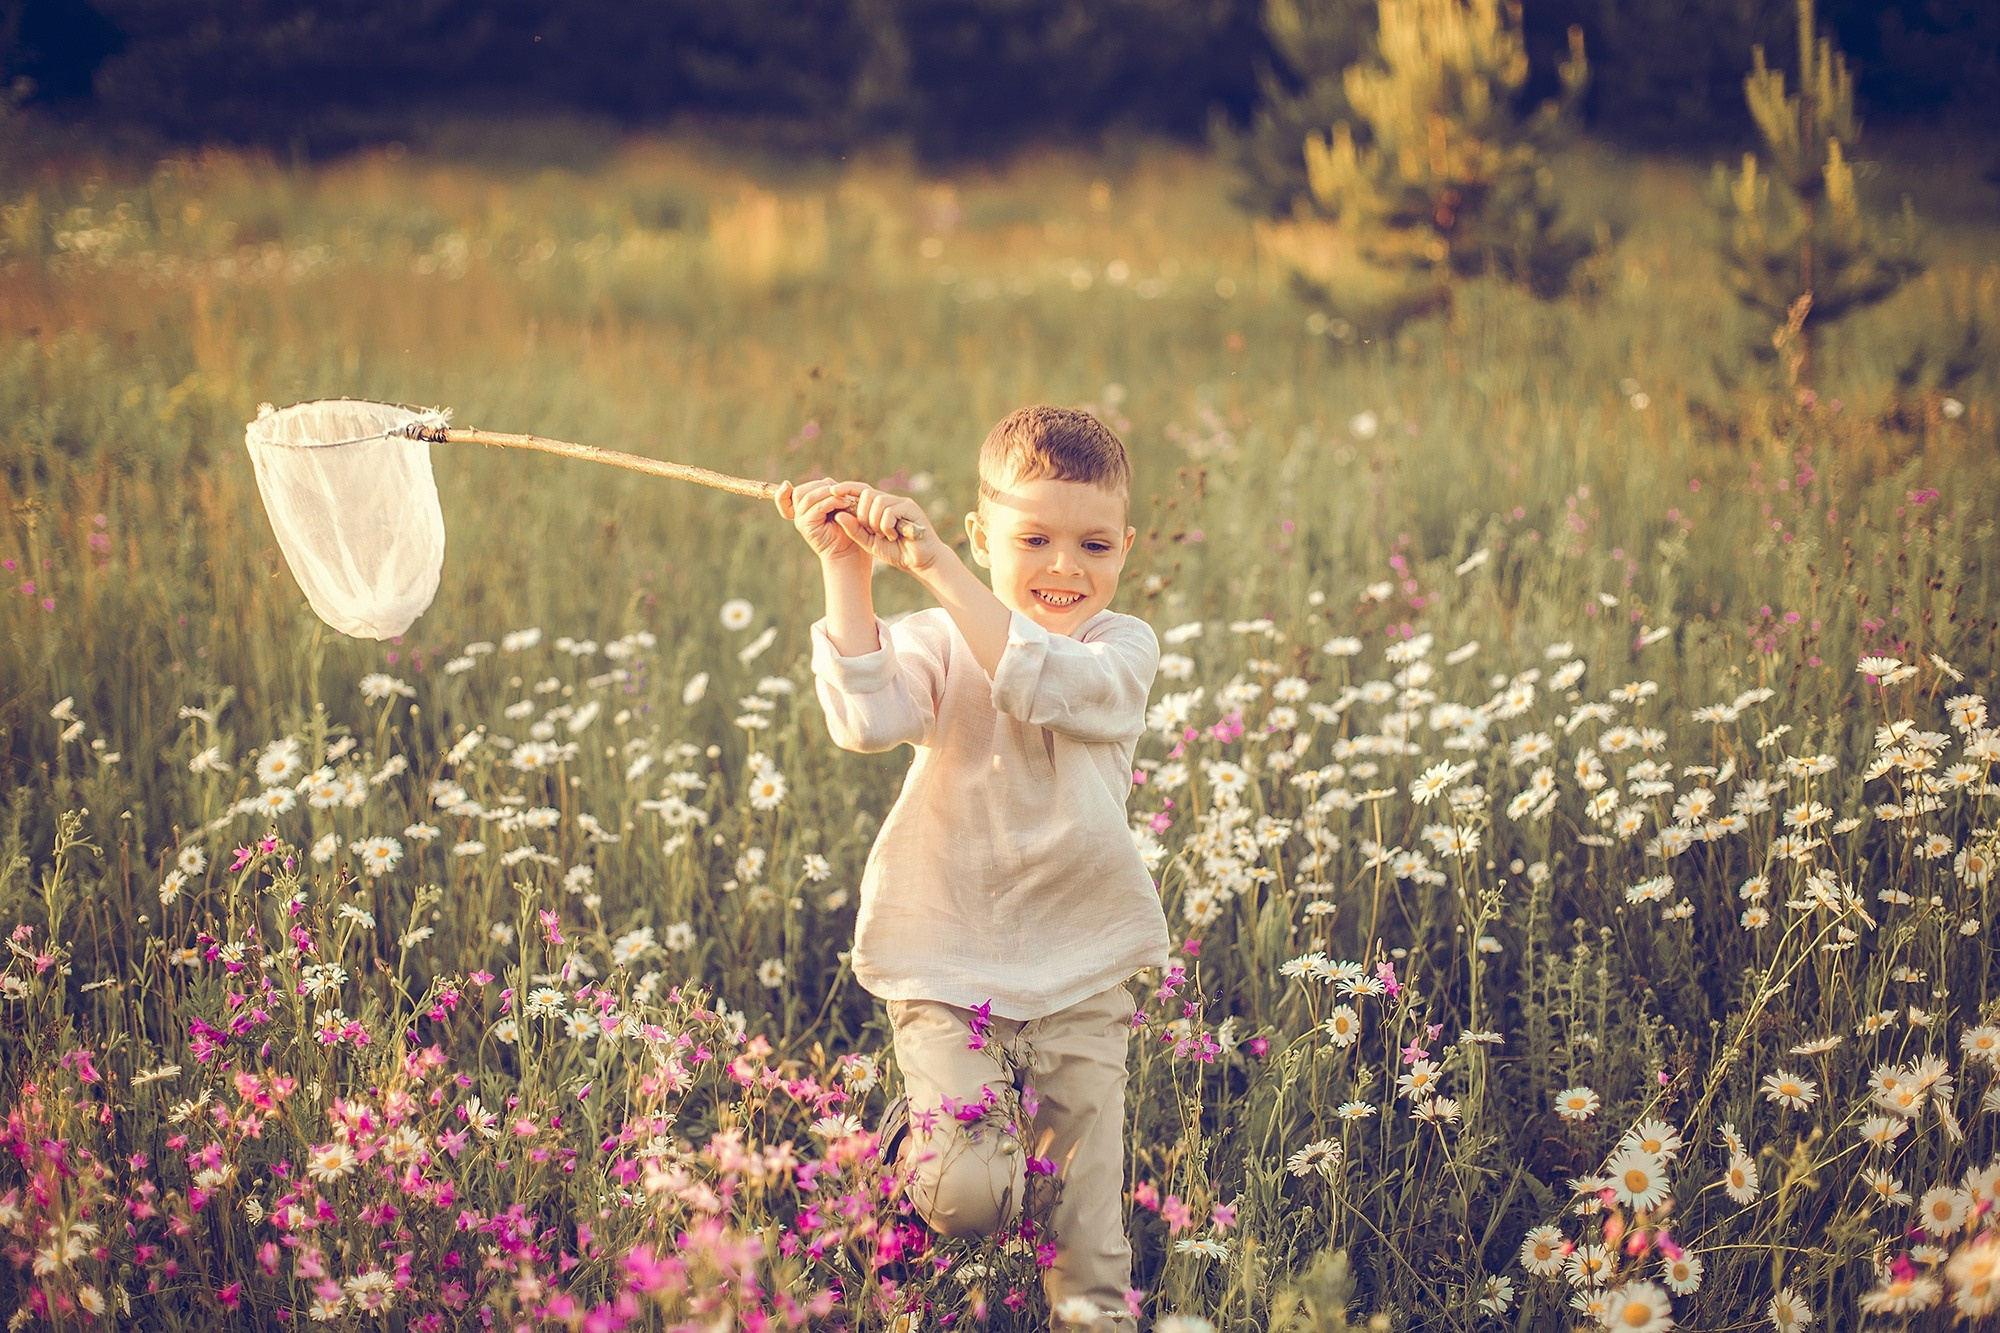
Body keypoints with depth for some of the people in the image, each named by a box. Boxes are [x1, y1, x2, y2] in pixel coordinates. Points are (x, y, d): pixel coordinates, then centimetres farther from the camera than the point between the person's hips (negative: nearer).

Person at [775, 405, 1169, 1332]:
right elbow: (866, 720, -21)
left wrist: (934, 565, -30)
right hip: (947, 966, -1)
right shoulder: (937, 642, -1)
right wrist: (846, 569, -25)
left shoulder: (1123, 648, -2)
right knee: (963, 1198, -11)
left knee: (1080, 1200, 3)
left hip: (1080, 974, 1)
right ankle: (928, 1130, 21)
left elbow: (1044, 686, -24)